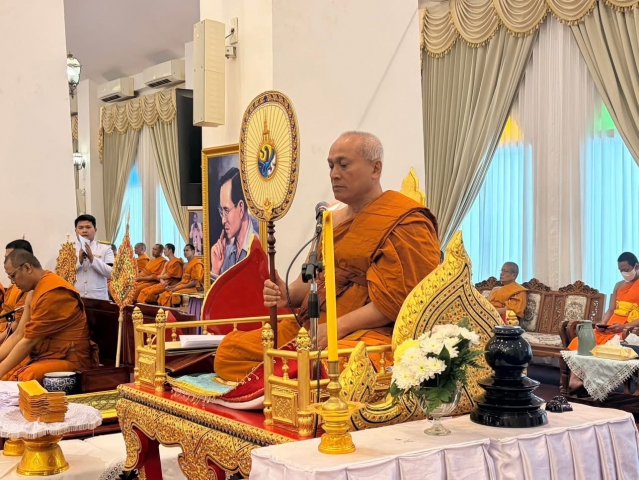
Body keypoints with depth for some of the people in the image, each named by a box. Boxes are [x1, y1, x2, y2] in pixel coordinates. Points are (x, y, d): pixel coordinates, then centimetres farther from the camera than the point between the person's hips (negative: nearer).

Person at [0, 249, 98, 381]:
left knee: (19, 380, -33)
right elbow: (18, 335, 10)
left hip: (69, 359, -10)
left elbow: (29, 341, -17)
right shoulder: (34, 292, 12)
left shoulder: (52, 293, -20)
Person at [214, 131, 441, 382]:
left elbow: (399, 299, -15)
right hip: (312, 326, 8)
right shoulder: (333, 219, 19)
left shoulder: (405, 223, -6)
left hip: (371, 333, -8)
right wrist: (289, 294, -1)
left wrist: (337, 327, -20)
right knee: (230, 349, -6)